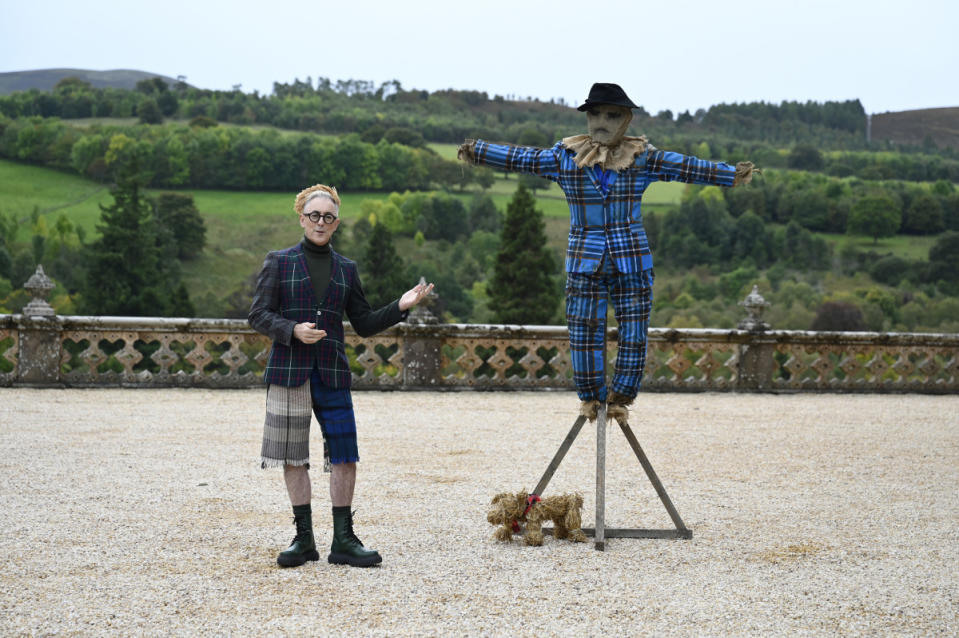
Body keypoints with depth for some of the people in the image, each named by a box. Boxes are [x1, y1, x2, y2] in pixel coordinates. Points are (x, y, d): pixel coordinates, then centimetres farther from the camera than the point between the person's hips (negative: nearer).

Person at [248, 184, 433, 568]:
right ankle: (303, 539, 12)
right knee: (294, 456, 2)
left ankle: (343, 540, 5)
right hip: (289, 370, -2)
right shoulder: (279, 263, 5)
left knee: (345, 455, -3)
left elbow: (364, 324, 16)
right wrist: (293, 331, -17)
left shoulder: (345, 269, 13)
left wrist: (400, 308, 1)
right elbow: (258, 315, 0)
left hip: (332, 373, 2)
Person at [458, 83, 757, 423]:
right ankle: (591, 397, 16)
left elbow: (686, 167, -2)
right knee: (584, 332, 0)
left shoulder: (642, 157, 3)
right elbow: (520, 158, 8)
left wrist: (732, 174, -10)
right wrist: (478, 152, 6)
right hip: (584, 262, 0)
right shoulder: (565, 156, 4)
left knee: (634, 333, 1)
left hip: (632, 260, 0)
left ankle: (619, 397, 15)